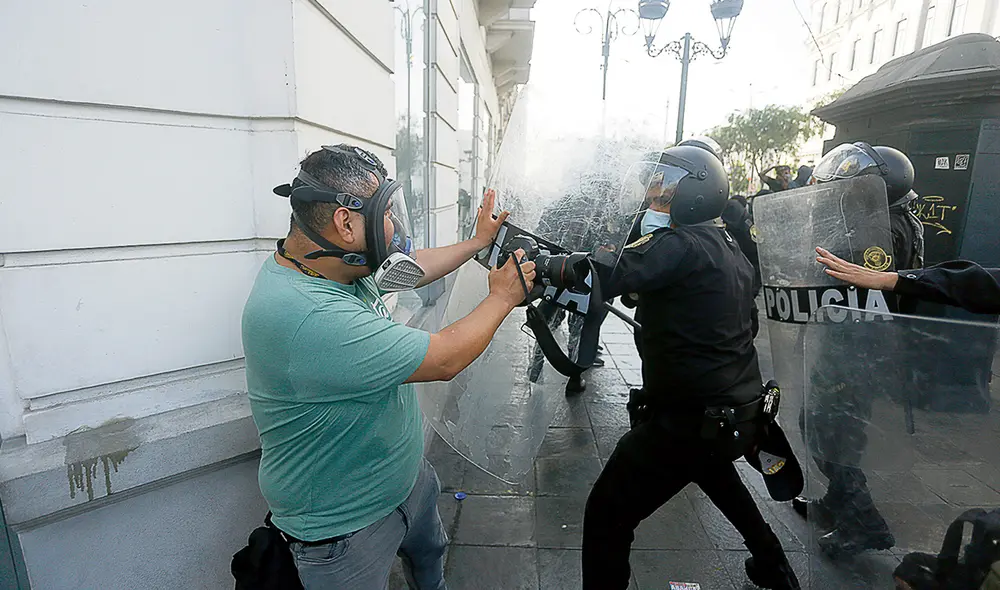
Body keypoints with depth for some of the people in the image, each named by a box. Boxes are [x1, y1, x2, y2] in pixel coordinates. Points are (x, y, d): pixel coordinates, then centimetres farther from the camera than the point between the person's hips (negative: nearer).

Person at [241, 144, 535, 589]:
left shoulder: (333, 263, -10)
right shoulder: (306, 315, -39)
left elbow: (412, 268, 8)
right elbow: (444, 360, -32)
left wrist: (478, 241, 14)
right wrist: (502, 298, -16)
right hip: (344, 526, -8)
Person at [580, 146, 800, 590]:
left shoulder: (681, 244, -18)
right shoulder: (729, 247, 10)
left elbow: (608, 276, -31)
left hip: (690, 418, -10)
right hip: (740, 414, 10)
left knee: (607, 516, -3)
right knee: (711, 466, 38)